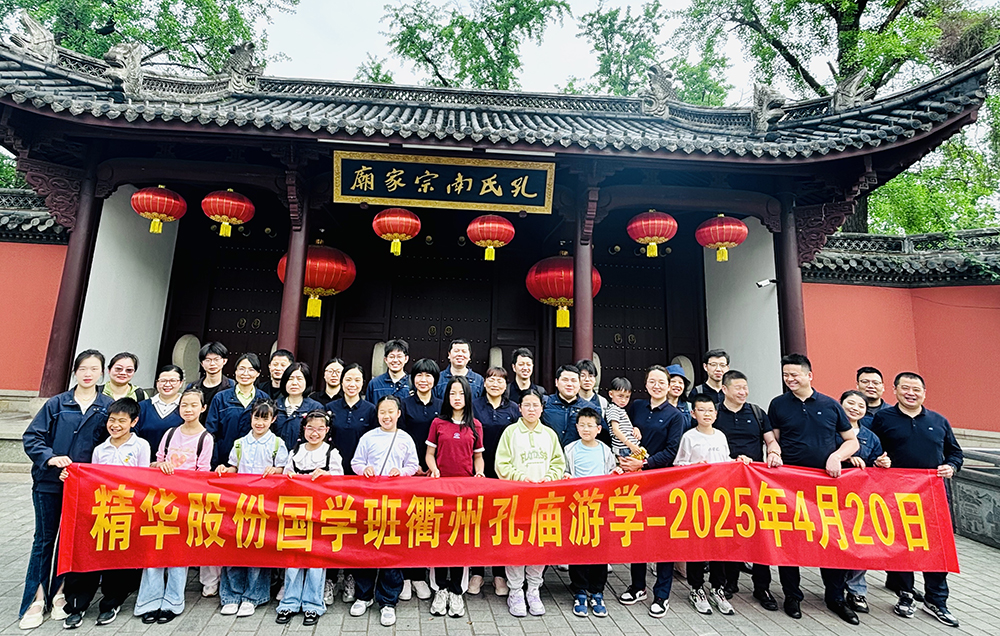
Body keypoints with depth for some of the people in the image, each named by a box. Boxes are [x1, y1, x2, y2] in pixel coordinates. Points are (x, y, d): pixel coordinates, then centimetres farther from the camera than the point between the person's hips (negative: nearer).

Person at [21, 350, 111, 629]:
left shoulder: (108, 406, 0)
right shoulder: (57, 403, 1)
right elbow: (31, 437, -1)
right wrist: (50, 458, -17)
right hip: (49, 481, 0)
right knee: (44, 539, 8)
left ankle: (60, 594, 24)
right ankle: (36, 600, 19)